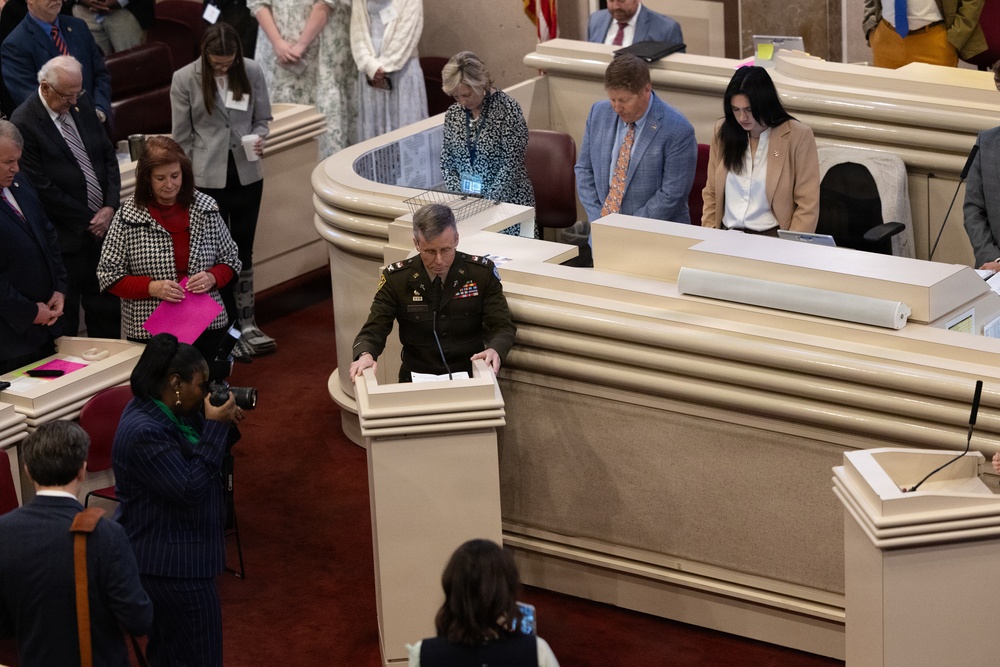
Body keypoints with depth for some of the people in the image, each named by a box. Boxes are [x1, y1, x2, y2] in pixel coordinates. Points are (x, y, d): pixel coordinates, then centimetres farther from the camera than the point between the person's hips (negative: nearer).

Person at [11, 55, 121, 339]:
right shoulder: (23, 124, -17)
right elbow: (43, 188, -18)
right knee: (65, 317, 5)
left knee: (107, 308, 16)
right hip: (67, 239, -7)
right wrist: (89, 221, -12)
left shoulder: (82, 104, 5)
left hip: (103, 226, 7)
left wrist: (110, 206, -4)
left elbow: (108, 155, 10)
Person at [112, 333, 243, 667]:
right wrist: (216, 426, -25)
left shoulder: (164, 411, 4)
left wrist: (221, 424, -4)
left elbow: (194, 459, 14)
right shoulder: (143, 432, -27)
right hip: (172, 564, -11)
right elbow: (191, 489, -27)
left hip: (168, 554, 11)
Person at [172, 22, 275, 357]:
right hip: (208, 177, -2)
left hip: (247, 174, 2)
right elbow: (182, 137, -4)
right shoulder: (184, 79, -10)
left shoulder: (251, 72, -5)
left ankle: (246, 323, 20)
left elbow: (262, 118, 7)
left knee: (243, 250, 11)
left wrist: (258, 138, -15)